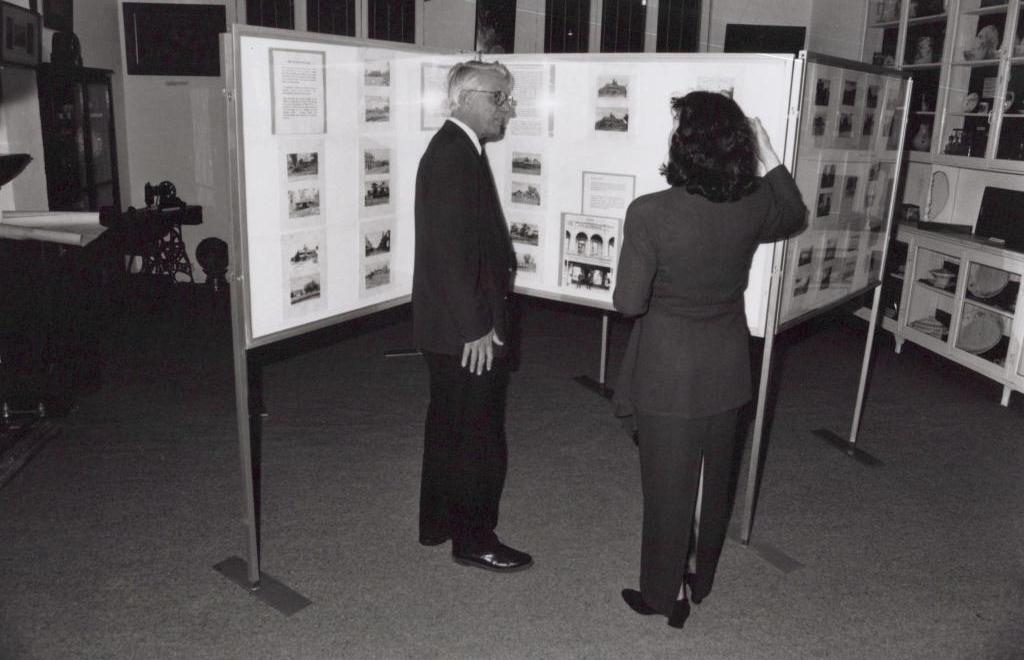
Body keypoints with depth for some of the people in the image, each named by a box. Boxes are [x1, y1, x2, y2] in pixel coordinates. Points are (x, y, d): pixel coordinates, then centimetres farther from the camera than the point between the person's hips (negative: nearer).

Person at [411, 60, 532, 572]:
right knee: (480, 438, 3)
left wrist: (483, 319, 15)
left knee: (449, 427, 20)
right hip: (468, 333, -10)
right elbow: (452, 251, -24)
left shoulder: (455, 149, 12)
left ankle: (437, 523, 35)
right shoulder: (454, 156, -19)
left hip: (452, 327, 10)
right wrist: (477, 327, -21)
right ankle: (474, 540, 19)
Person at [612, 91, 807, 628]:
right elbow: (794, 217, 15)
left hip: (670, 371, -4)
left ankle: (664, 595, 29)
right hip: (727, 366, 5)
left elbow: (629, 302, -19)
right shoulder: (753, 206, -9)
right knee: (715, 478, 21)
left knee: (668, 485, 12)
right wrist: (770, 159, 16)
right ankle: (700, 580, 41)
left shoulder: (650, 213, -24)